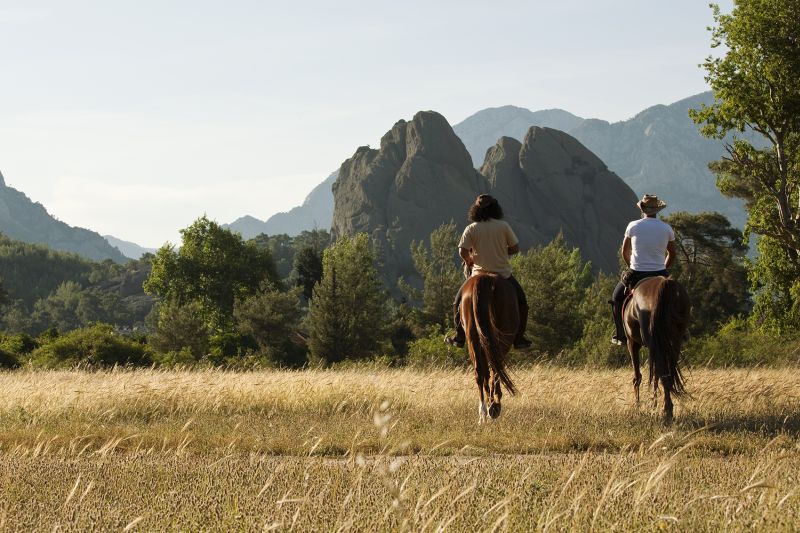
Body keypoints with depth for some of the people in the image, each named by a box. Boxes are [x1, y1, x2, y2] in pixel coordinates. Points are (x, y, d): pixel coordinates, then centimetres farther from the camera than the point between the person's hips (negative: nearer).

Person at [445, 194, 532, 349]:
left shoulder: (471, 229, -8)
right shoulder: (503, 226, -8)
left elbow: (463, 252, -16)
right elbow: (515, 248, -4)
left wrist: (470, 260, 5)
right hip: (504, 275, 0)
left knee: (459, 301, 21)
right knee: (521, 301, 23)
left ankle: (460, 337, 15)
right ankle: (518, 338, 20)